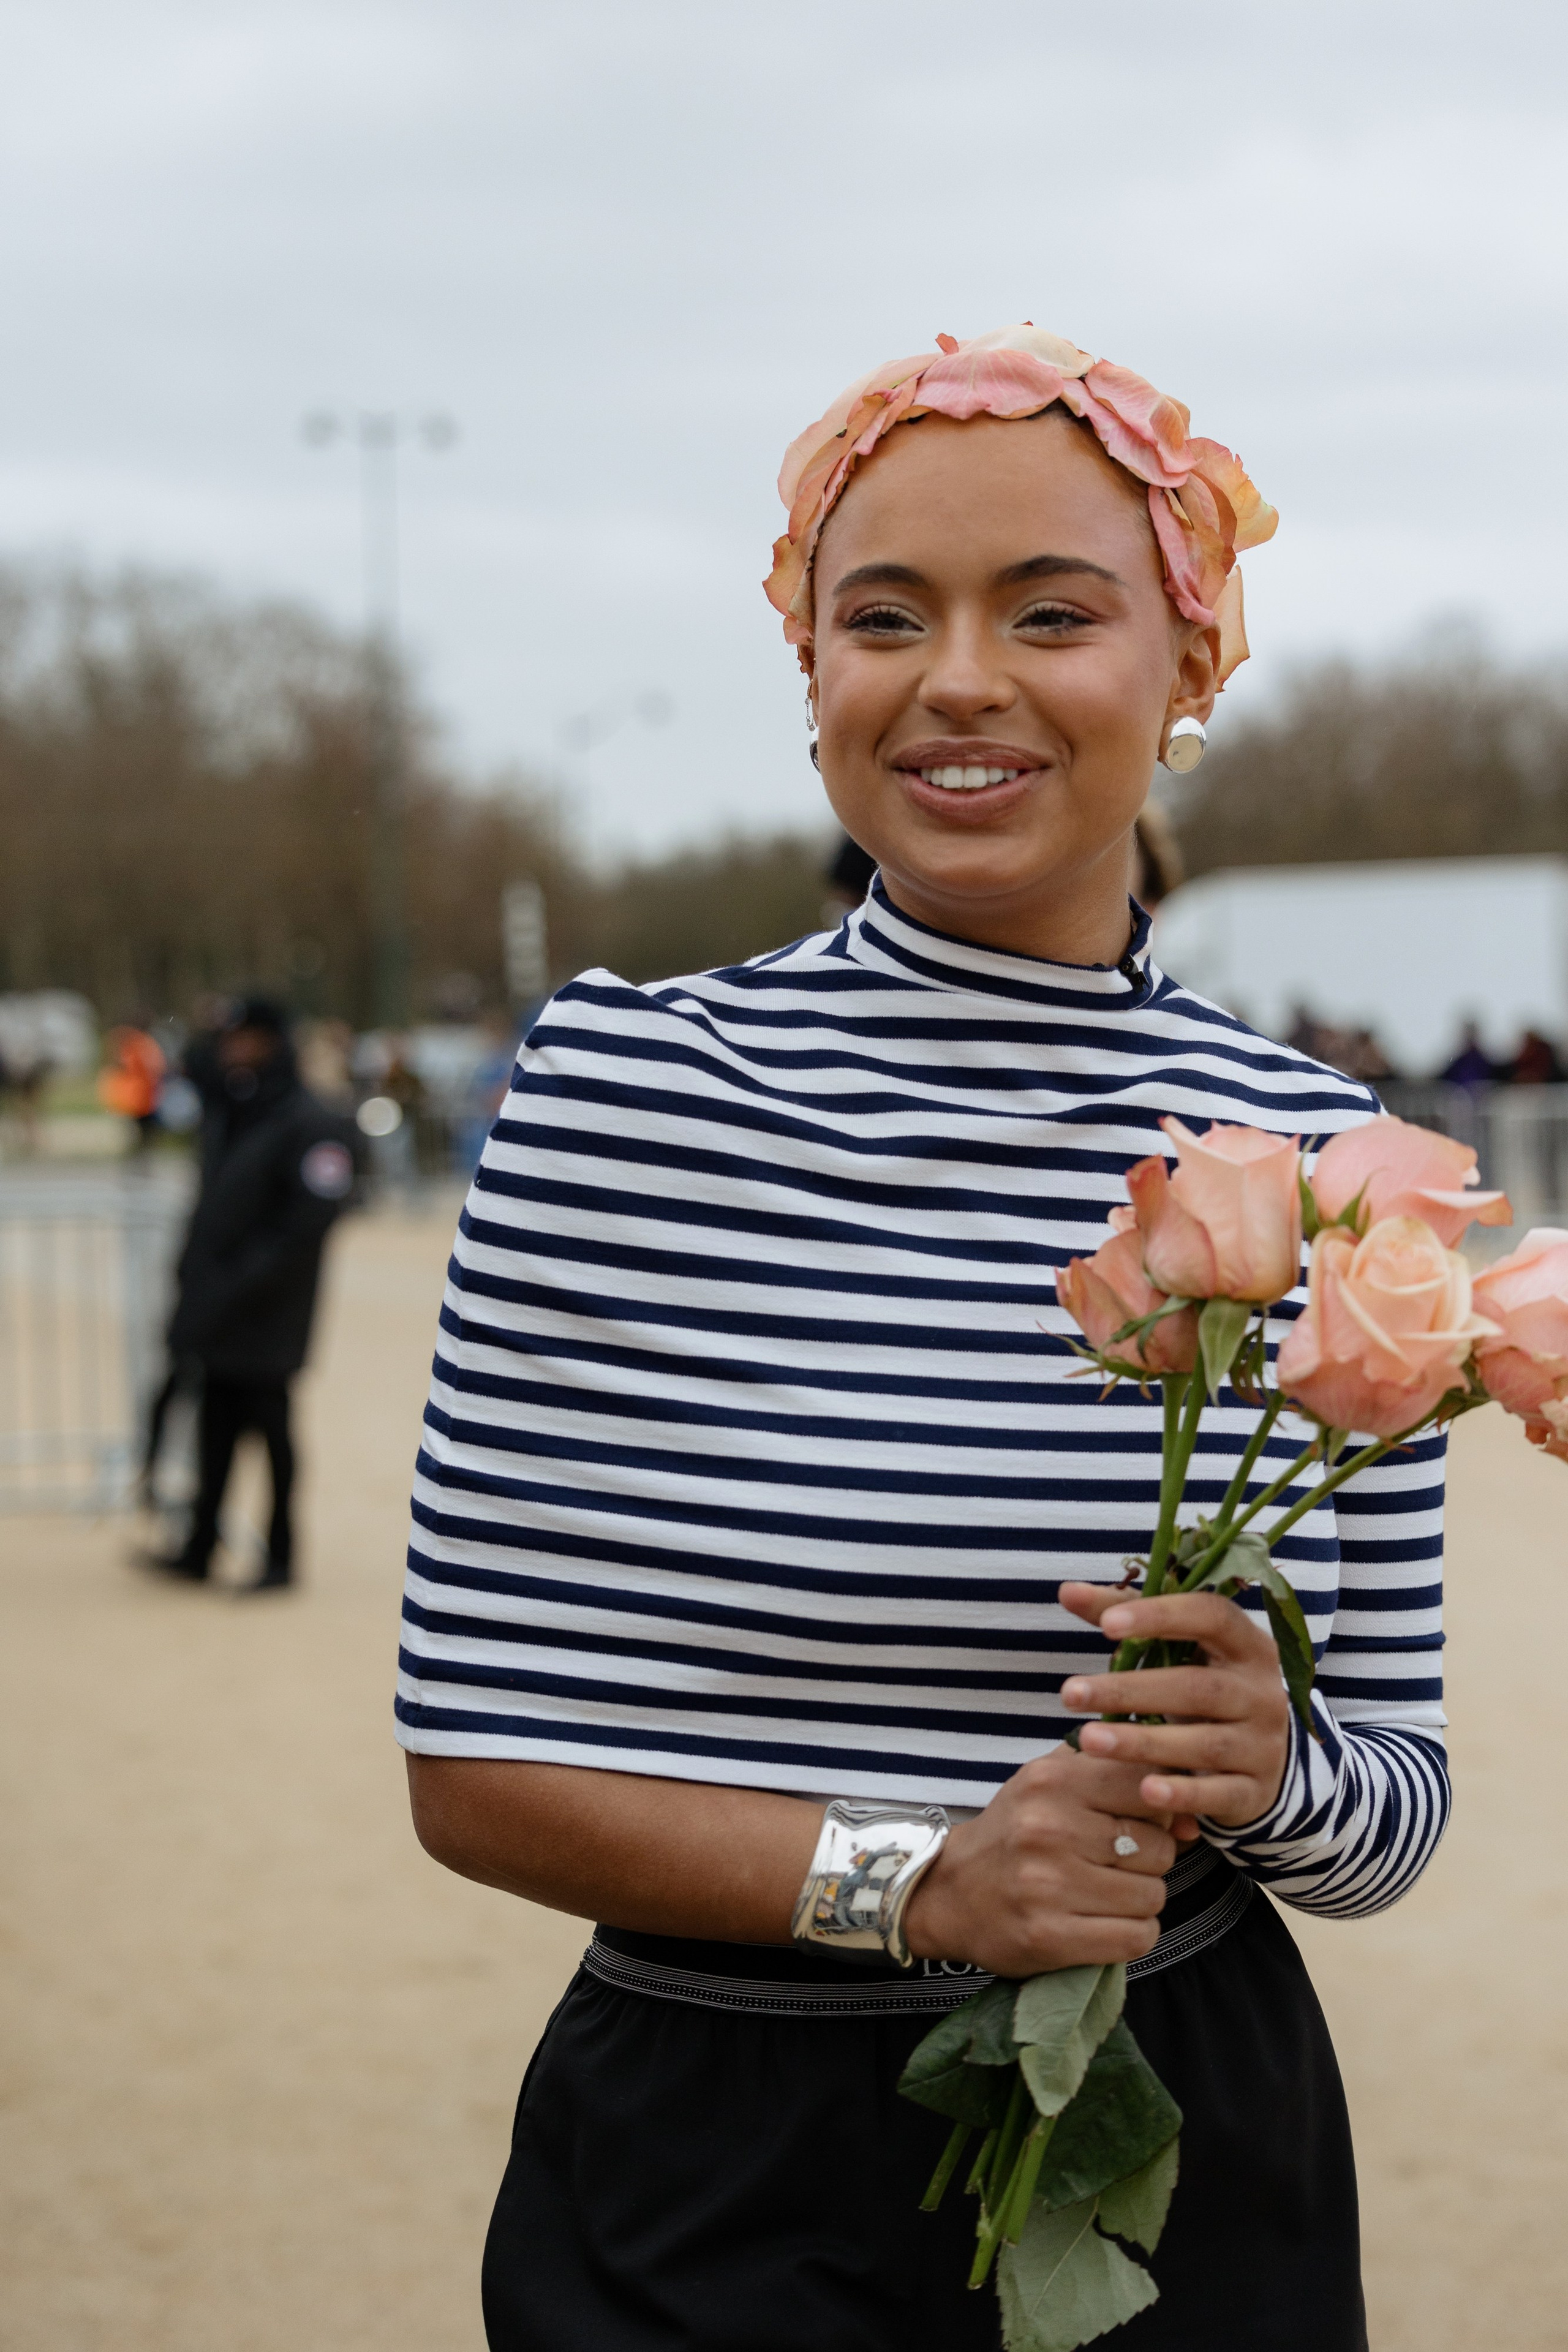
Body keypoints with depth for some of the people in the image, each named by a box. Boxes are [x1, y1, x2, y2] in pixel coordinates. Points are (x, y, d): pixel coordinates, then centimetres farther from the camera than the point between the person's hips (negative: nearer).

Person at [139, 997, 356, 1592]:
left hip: (269, 1319, -7)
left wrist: (242, 1281, -20)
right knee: (217, 1431, 12)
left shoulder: (311, 1124, -13)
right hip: (214, 1308, 7)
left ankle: (280, 1557, 11)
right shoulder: (223, 1112, 10)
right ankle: (199, 1548, 20)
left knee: (270, 1429, 2)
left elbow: (309, 1220, -18)